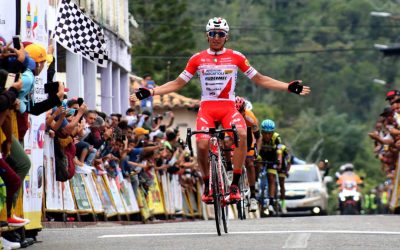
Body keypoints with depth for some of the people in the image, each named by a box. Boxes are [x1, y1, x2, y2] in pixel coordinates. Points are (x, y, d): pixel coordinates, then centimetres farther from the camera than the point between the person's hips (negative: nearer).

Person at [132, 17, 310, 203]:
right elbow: (178, 83, 13)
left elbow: (259, 79, 11)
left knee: (242, 134, -31)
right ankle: (208, 185, 0)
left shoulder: (236, 57, 6)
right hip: (206, 108, 0)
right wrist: (149, 92, 3)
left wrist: (289, 87, 3)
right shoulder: (198, 59, 7)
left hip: (228, 108, 0)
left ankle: (234, 184, -21)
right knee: (202, 144, -25)